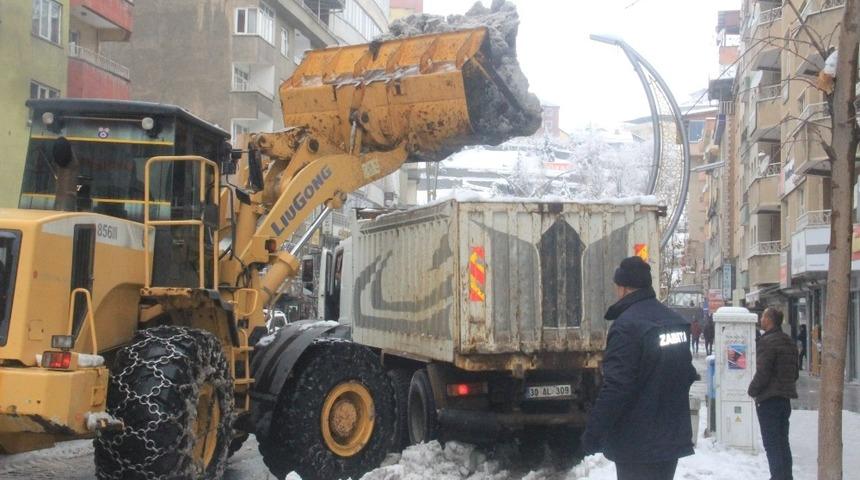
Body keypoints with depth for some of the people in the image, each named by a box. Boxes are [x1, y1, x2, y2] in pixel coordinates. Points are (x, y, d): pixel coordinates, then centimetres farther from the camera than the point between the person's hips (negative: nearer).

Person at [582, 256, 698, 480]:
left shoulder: (627, 325, -19)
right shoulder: (677, 321, 8)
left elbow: (615, 388, -23)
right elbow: (687, 374, 17)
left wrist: (592, 433, -16)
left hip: (637, 444, -8)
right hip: (672, 436, 8)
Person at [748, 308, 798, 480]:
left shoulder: (767, 342, -17)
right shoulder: (788, 342, 12)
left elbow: (762, 372, -20)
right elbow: (795, 372, 18)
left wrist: (752, 390, -5)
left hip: (768, 400, -9)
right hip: (785, 398, 9)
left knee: (772, 443, -4)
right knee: (782, 443, 15)